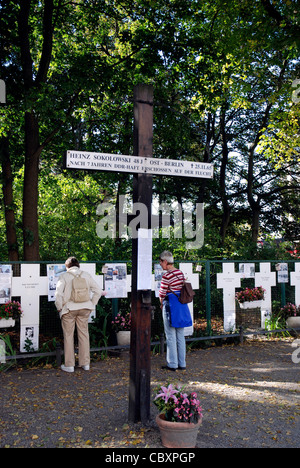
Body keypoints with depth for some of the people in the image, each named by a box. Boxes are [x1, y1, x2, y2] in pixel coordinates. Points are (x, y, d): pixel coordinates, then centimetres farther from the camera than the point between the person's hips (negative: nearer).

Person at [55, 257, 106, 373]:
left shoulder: (64, 276, -3)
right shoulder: (86, 275, 6)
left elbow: (58, 294, -11)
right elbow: (98, 291, 4)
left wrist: (59, 308, 1)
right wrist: (92, 304, 11)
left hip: (69, 309, -3)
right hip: (84, 308, 3)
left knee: (68, 336, 7)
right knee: (84, 334, 12)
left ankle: (69, 365, 13)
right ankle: (85, 363, 19)